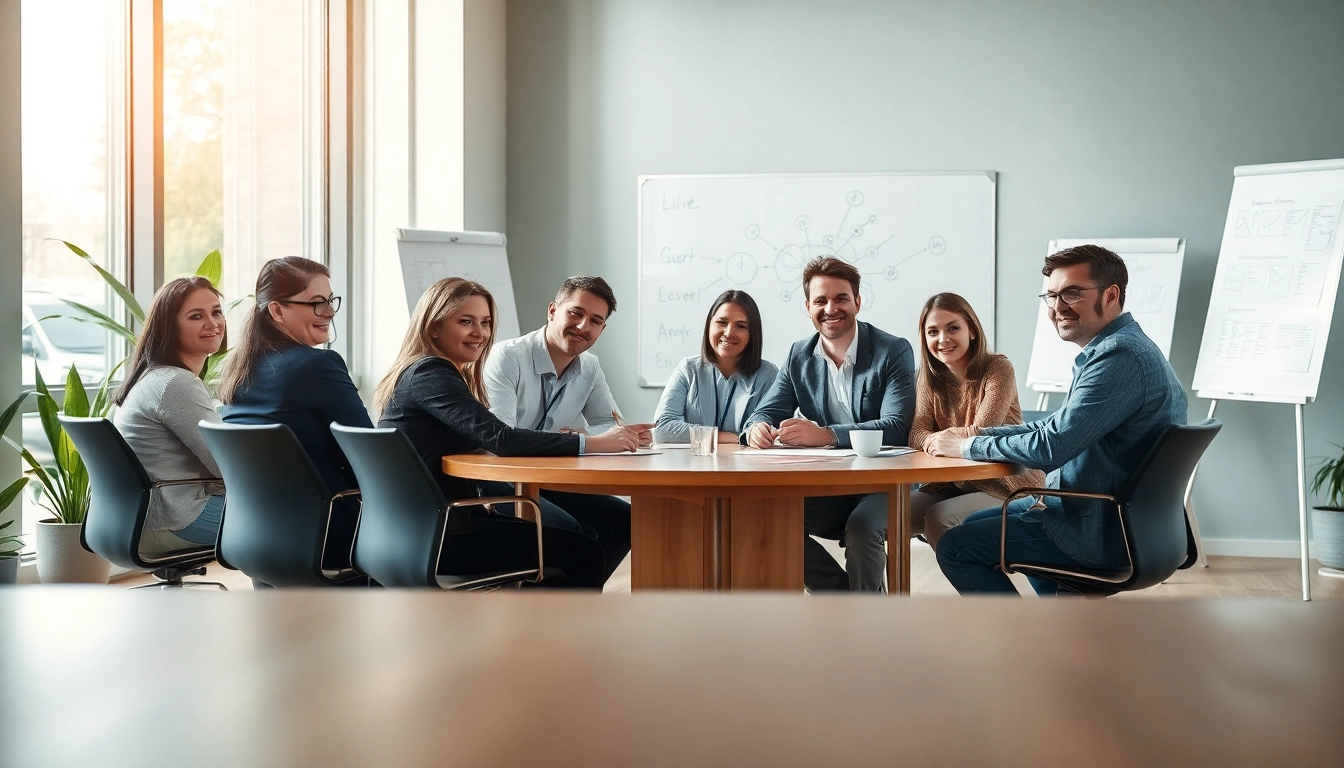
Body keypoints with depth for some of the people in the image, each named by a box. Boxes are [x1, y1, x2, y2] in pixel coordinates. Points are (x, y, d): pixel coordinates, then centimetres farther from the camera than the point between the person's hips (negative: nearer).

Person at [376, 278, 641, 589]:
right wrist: (593, 442, -22)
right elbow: (499, 438, -24)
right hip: (432, 537, -10)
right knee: (585, 555, -9)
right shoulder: (429, 374, -15)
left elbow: (482, 440, 12)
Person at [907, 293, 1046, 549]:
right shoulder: (932, 378, 5)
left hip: (1008, 486, -6)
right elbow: (917, 434, -8)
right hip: (954, 484, 6)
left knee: (938, 518, -27)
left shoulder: (998, 369, -13)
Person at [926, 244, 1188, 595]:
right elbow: (1059, 427, 19)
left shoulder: (1120, 356, -24)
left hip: (1107, 534, -11)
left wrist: (967, 446, -12)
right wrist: (980, 433, 7)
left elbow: (1049, 447, -27)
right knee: (979, 524, 27)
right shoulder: (1113, 348, 11)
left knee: (956, 547, -7)